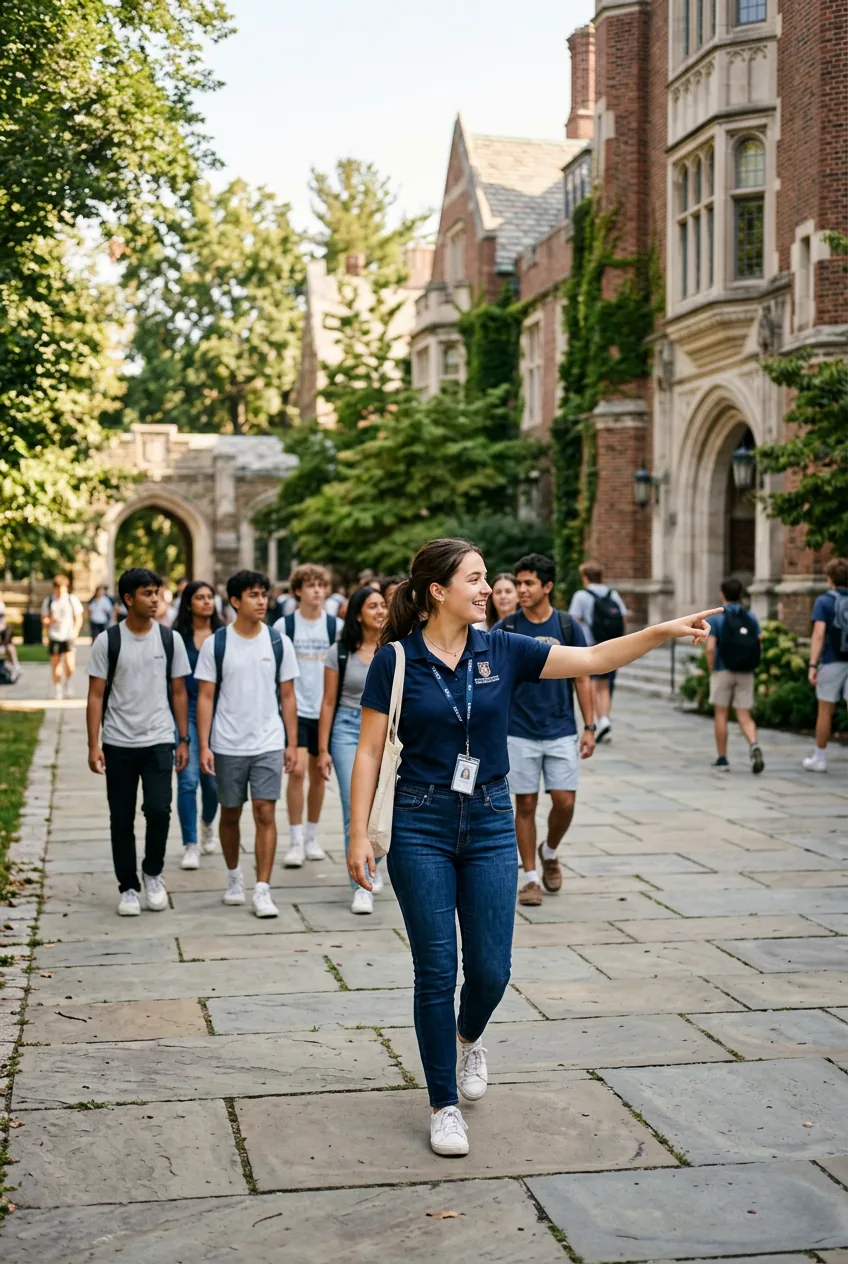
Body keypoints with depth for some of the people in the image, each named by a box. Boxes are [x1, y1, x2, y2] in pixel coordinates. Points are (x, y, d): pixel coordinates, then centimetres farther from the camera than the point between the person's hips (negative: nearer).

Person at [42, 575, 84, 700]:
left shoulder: (73, 600, 5)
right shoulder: (48, 601, 7)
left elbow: (79, 618, 9)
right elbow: (44, 620, 10)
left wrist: (75, 632, -6)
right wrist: (50, 620, -12)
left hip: (69, 637, -1)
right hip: (54, 637, 1)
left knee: (70, 665, -13)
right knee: (56, 665, 3)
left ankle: (67, 682, 16)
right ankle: (57, 692, 14)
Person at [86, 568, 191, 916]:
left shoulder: (170, 639, 3)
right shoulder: (108, 641, -2)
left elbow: (178, 693, 8)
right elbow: (96, 696, -1)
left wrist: (184, 740, 4)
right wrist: (93, 745, -7)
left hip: (159, 742, 0)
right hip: (118, 744, 0)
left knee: (158, 810, -12)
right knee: (122, 819, 5)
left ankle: (153, 873, 13)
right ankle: (128, 887, 19)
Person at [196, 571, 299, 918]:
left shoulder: (279, 642, 2)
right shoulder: (215, 644, -2)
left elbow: (287, 696, 6)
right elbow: (205, 697, -1)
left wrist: (292, 743, 3)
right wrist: (204, 745, -8)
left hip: (269, 744, 0)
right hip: (227, 745, 0)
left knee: (265, 814, -6)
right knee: (230, 814, 12)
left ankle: (262, 891, -3)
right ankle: (234, 877, 32)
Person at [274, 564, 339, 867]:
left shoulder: (336, 626, 2)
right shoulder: (284, 626, -1)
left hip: (325, 710, 2)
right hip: (295, 708, -2)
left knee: (318, 774, 10)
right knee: (297, 770, -11)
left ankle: (312, 837, 22)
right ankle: (295, 842, -4)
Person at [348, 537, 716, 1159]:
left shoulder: (502, 652, 0)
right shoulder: (396, 659, -7)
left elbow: (591, 659, -2)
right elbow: (369, 750, -4)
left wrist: (665, 630, -12)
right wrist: (359, 833, -7)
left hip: (490, 824, 3)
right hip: (421, 826, -3)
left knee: (490, 969, 5)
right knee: (437, 972, 2)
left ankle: (470, 1038, 41)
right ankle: (445, 1106, 18)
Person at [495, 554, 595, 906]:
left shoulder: (568, 626, 0)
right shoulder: (505, 628, -3)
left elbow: (582, 679, 5)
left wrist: (589, 727, 2)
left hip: (561, 731, 1)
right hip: (519, 732, 0)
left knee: (565, 801, -3)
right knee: (525, 804, 3)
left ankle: (549, 853, 26)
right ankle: (530, 877, 15)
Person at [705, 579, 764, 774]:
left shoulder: (716, 618, -6)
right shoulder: (751, 617, 4)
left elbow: (710, 648, -14)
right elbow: (759, 645, 0)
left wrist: (711, 671, 0)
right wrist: (749, 665, 14)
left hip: (723, 671, -3)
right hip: (746, 673, 3)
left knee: (721, 715, 10)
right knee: (745, 716, 6)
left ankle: (722, 759, 12)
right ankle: (754, 745, -22)